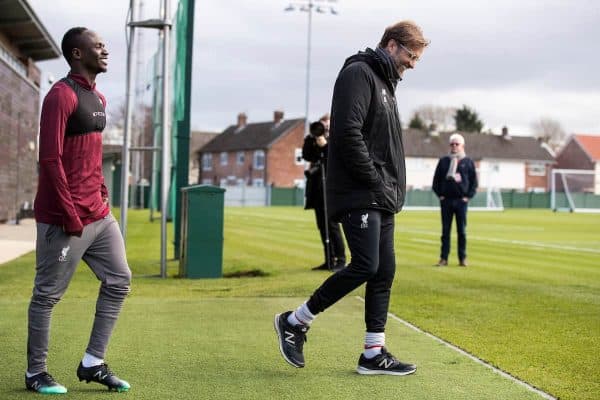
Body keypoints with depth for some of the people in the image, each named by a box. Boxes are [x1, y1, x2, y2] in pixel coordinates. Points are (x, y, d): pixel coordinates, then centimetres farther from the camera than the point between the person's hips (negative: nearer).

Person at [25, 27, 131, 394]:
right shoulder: (62, 96, -13)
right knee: (48, 294, 2)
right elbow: (50, 159, -19)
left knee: (119, 281, 9)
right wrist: (70, 215, -20)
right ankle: (36, 373, 14)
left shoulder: (98, 98, 15)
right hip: (65, 220, -9)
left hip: (99, 216, 9)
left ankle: (93, 364, 17)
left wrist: (103, 196, 13)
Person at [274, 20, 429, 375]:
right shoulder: (358, 74, -8)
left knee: (384, 271, 6)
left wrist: (395, 189, 11)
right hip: (359, 197, -10)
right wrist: (376, 182, -16)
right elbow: (348, 134, -19)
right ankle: (295, 322, 0)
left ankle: (374, 353, 10)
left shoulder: (386, 83, 22)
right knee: (365, 266, -15)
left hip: (381, 200, 10)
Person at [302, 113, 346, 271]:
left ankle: (340, 260, -6)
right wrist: (310, 140, -2)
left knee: (331, 224, -10)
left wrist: (324, 145, -18)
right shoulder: (316, 141, 16)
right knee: (322, 226, 7)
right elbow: (306, 156, 6)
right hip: (317, 187, 6)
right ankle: (329, 260, 13)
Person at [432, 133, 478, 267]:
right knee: (445, 230, 2)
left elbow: (474, 181, 8)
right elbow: (436, 180, 11)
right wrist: (440, 194, 1)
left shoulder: (468, 162, 7)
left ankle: (462, 258, 7)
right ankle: (444, 258, 5)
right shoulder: (443, 161, 9)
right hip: (446, 200, 1)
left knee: (462, 230, 2)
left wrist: (468, 196, -2)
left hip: (461, 200, -1)